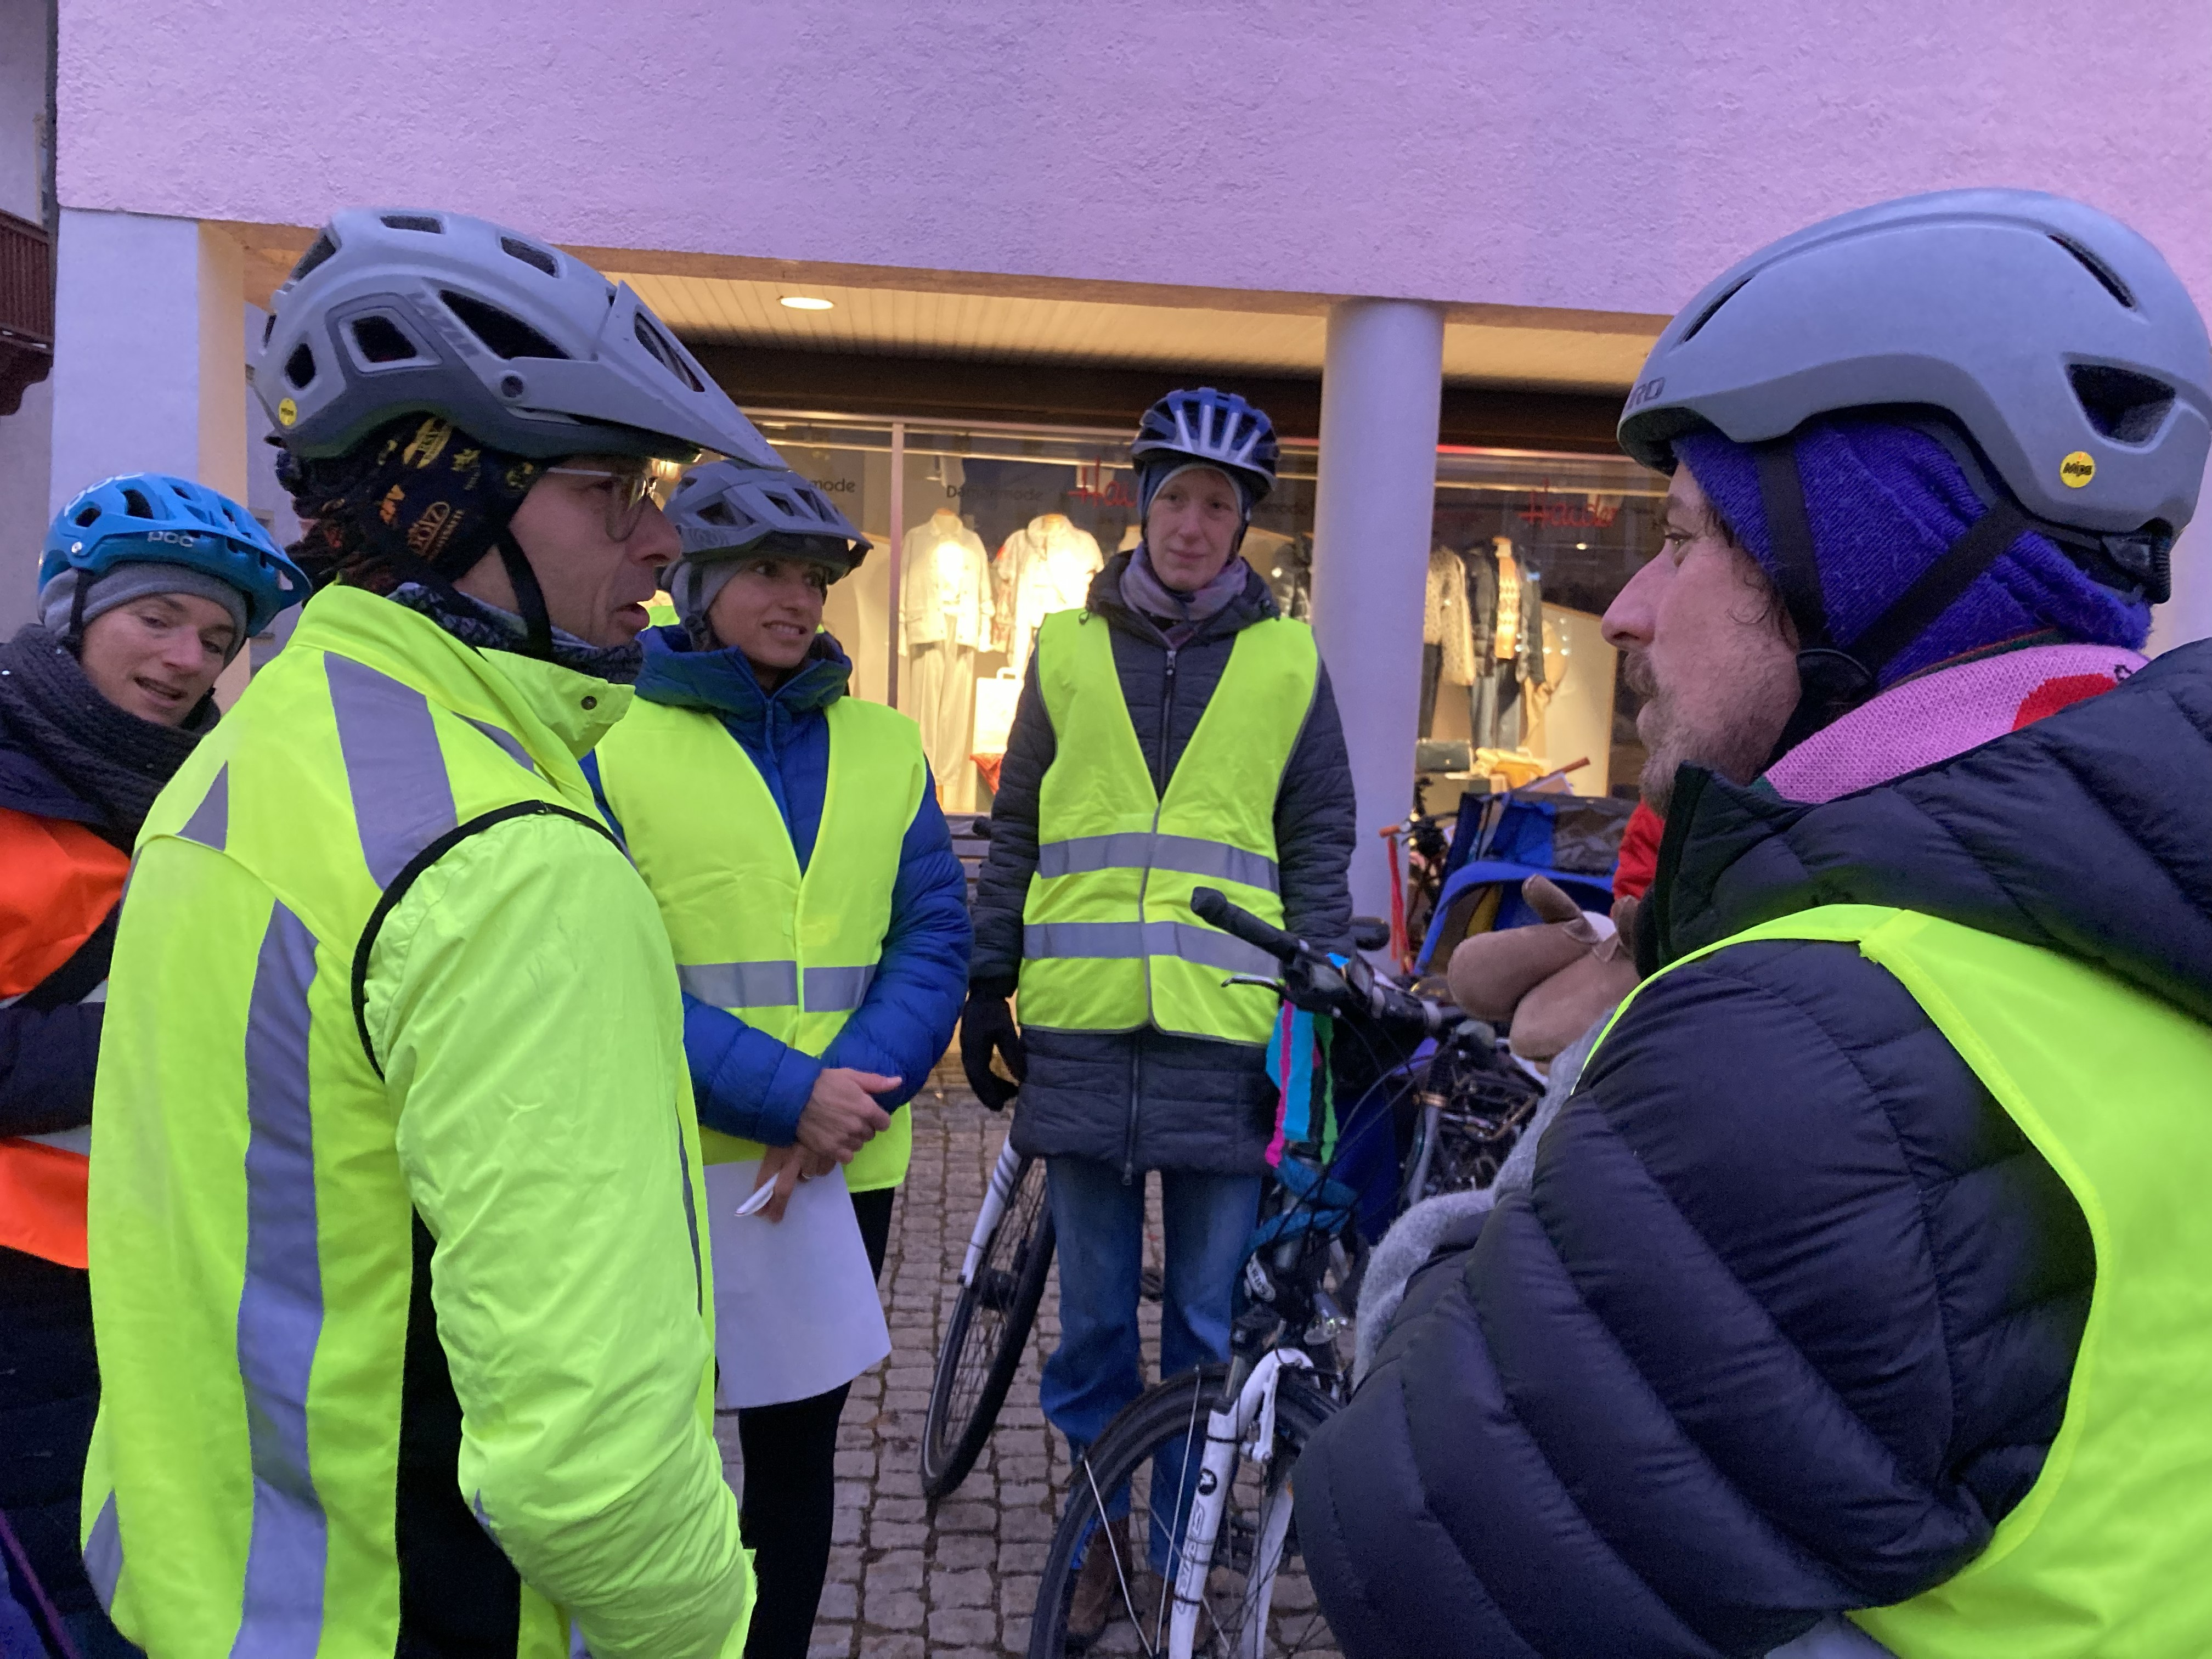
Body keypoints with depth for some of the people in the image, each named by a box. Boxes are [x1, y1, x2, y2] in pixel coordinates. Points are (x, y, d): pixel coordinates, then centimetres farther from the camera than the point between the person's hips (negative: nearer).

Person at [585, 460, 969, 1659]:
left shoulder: (884, 746, 6)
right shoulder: (610, 744, -4)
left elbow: (935, 937, 2)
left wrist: (852, 1090, -14)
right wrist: (784, 1094, -19)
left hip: (845, 1170, 3)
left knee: (797, 1447, 17)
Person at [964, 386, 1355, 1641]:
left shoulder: (1289, 660, 6)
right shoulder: (1070, 648, 9)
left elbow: (1320, 847, 8)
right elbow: (1018, 835, 12)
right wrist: (986, 985, 10)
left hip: (1226, 1037, -1)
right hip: (1082, 1033, 1)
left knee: (1208, 1324, 9)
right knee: (1094, 1313, 13)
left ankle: (1182, 1544, 27)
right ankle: (1100, 1531, 31)